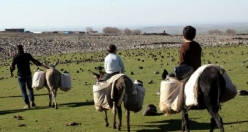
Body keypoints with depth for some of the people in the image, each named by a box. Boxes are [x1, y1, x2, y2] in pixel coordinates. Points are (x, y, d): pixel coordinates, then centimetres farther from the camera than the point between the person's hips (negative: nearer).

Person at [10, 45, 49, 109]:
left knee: (23, 90, 7)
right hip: (28, 75, 2)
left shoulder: (15, 56, -7)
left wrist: (11, 73, 14)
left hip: (20, 76, -2)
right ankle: (32, 101, 12)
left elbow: (12, 66, -5)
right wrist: (44, 66, -1)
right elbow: (35, 61, -5)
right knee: (30, 88, 22)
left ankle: (27, 104, 2)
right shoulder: (27, 55, -3)